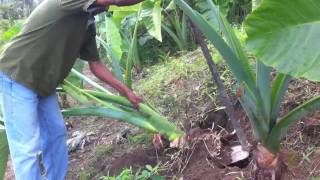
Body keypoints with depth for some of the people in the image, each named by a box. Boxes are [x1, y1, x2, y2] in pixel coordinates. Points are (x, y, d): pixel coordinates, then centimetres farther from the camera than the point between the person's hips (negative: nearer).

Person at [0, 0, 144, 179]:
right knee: (27, 146, -8)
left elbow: (96, 64, 13)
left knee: (56, 134, 14)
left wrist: (127, 91, 13)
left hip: (42, 83, 10)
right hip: (17, 76, -9)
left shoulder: (88, 24, 6)